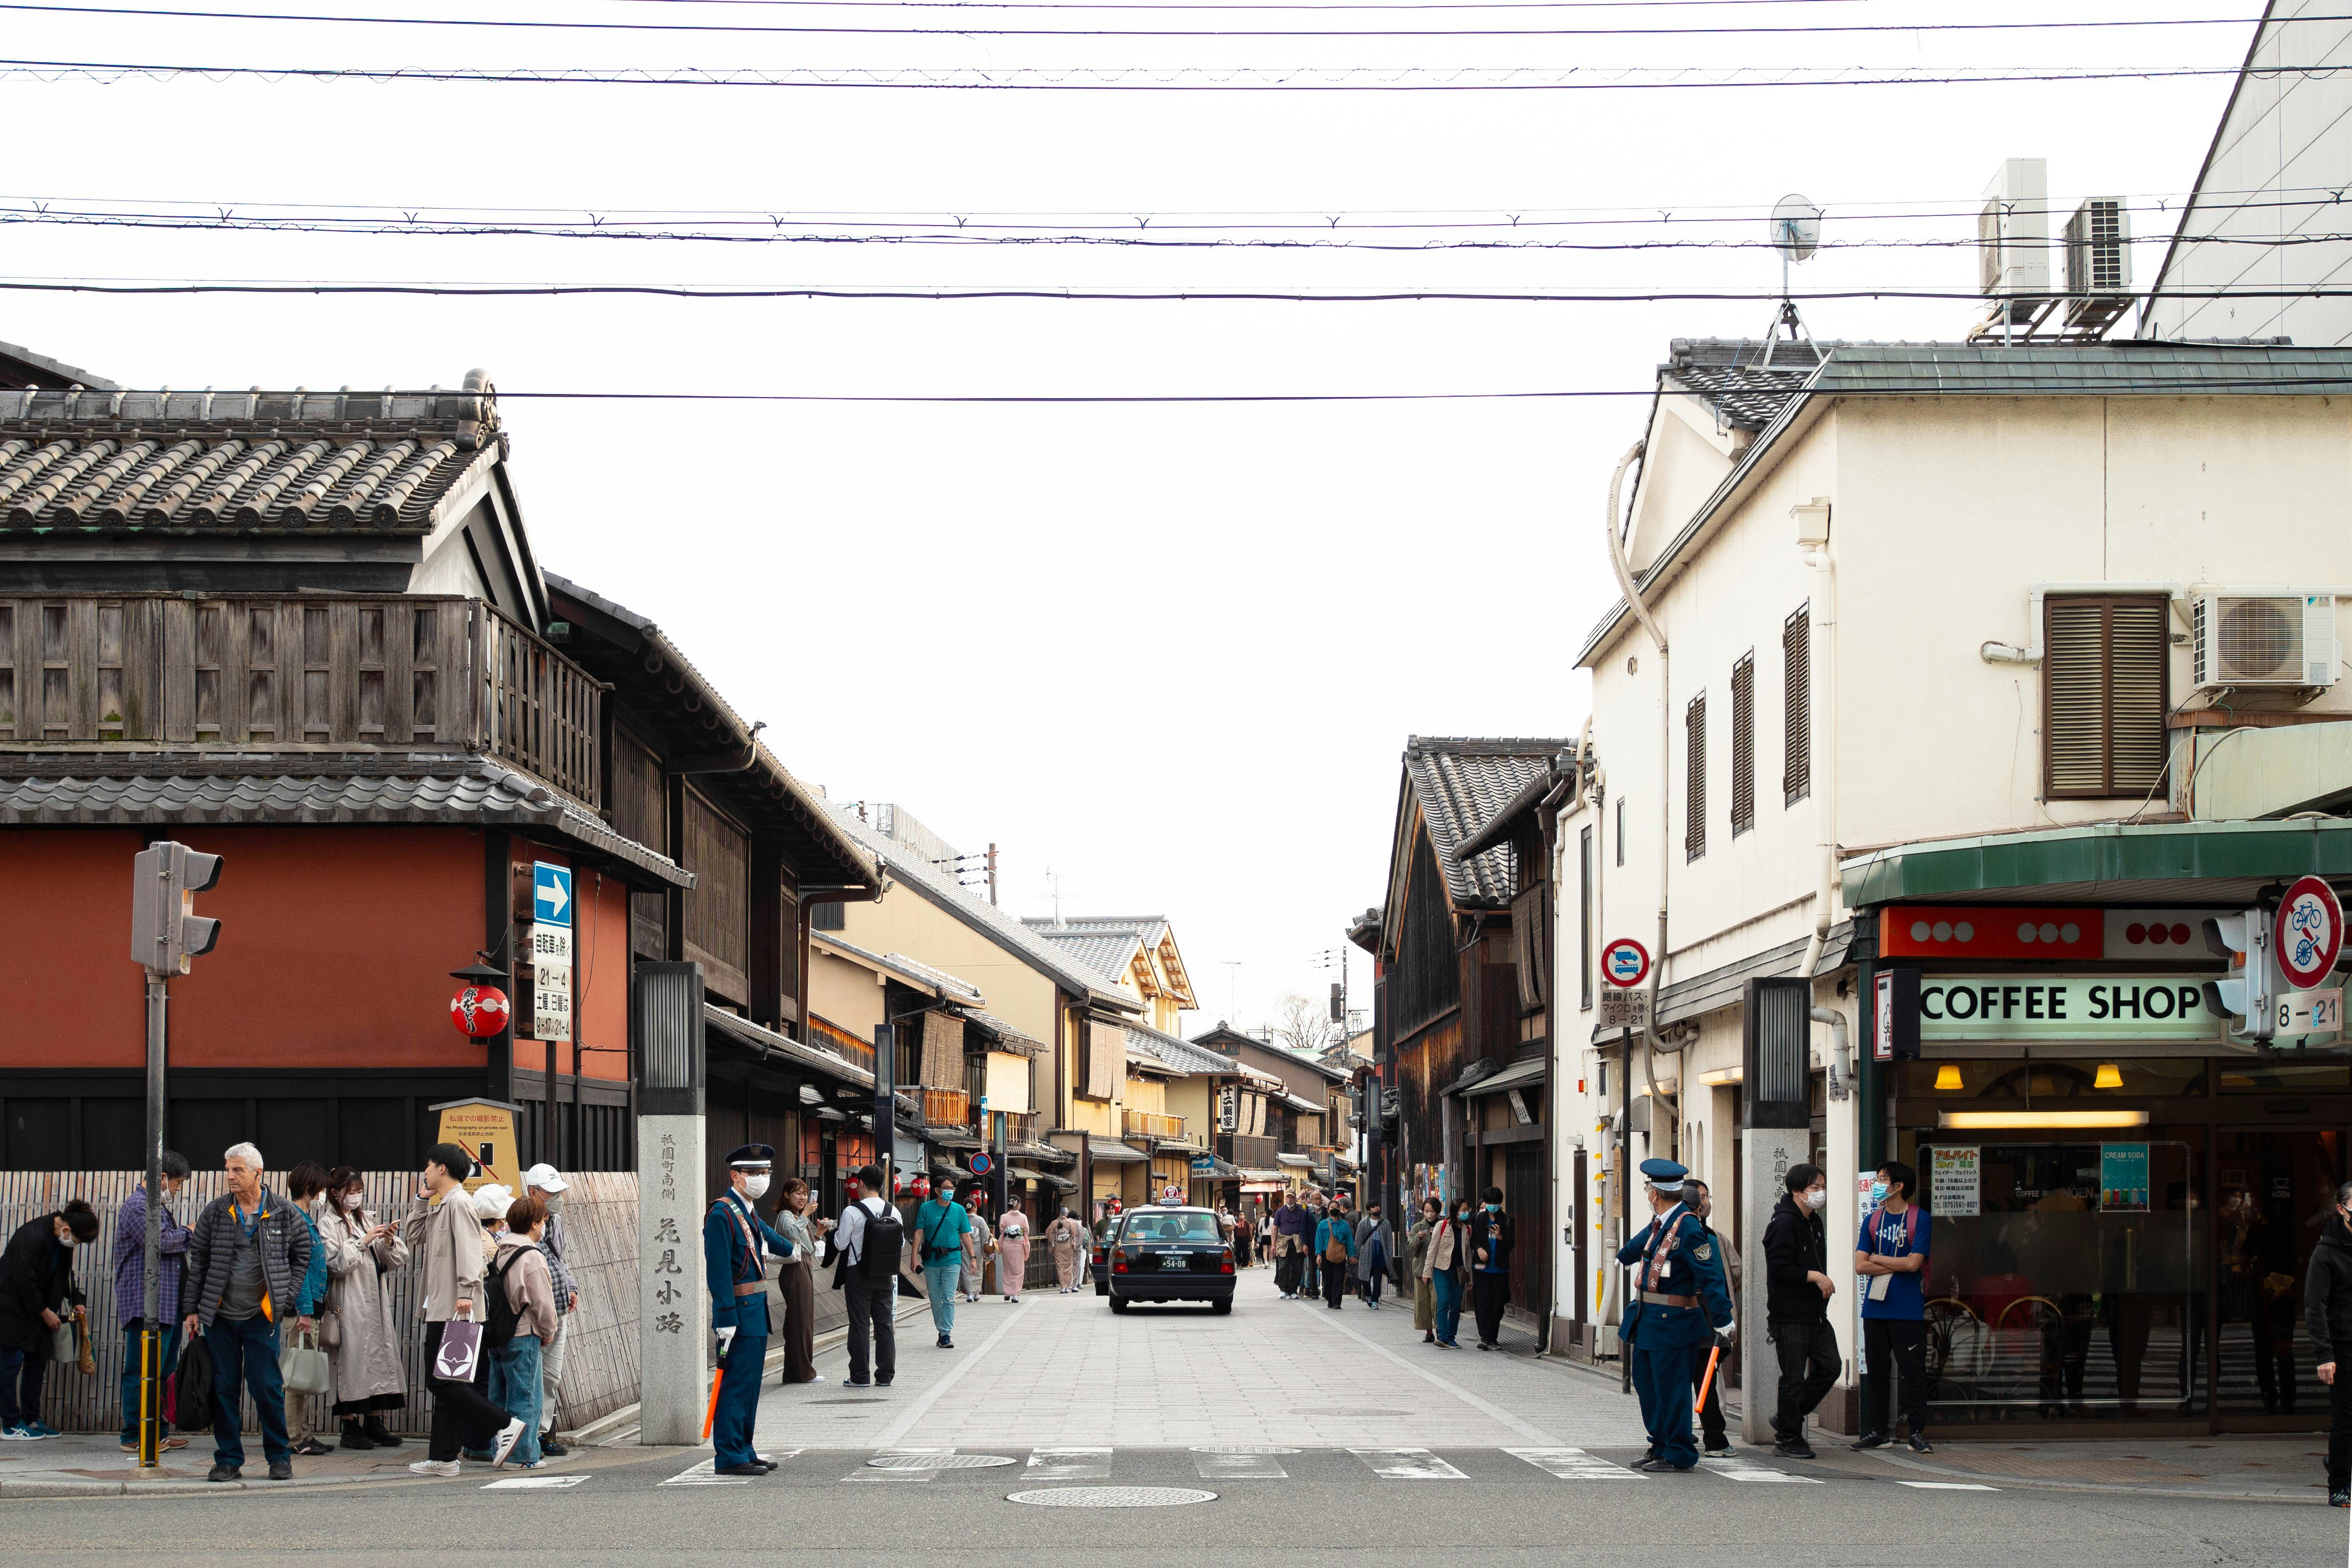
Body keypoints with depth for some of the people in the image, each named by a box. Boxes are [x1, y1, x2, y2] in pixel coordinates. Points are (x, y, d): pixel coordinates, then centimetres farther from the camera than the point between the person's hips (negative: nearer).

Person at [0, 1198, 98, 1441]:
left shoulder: (64, 1241, 1)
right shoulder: (32, 1236, -26)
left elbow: (65, 1275, 16)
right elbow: (24, 1281, -23)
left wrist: (77, 1302, 3)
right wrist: (45, 1312, -16)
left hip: (36, 1309, 9)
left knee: (38, 1360, 7)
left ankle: (32, 1419, 12)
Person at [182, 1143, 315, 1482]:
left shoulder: (285, 1213, 0)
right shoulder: (215, 1213, 4)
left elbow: (302, 1256, 11)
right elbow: (199, 1262, 10)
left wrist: (295, 1303, 3)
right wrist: (192, 1309, 7)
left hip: (261, 1315, -2)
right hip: (219, 1316, 2)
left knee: (266, 1386, -5)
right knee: (224, 1387, 4)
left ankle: (279, 1456, 9)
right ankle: (229, 1459, 12)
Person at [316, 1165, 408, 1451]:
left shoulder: (368, 1221, 16)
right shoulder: (328, 1225, -1)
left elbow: (397, 1260, 13)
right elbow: (336, 1263, -13)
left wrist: (389, 1241, -6)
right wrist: (363, 1242, -15)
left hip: (376, 1302, 6)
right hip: (349, 1306, -6)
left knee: (379, 1355, 4)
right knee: (352, 1358, -6)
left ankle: (374, 1423, 11)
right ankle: (350, 1428, -1)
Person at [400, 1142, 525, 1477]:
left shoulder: (459, 1203, -10)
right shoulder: (439, 1207, 20)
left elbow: (468, 1250, -19)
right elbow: (412, 1237, 25)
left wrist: (466, 1293, -27)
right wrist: (423, 1201, 18)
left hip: (455, 1310, -10)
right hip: (440, 1309, 10)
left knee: (442, 1381, -11)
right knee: (442, 1383, 8)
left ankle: (504, 1425, -9)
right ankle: (443, 1458, 9)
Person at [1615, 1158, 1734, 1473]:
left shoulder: (1687, 1227, -18)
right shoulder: (1660, 1223, 10)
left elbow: (1710, 1276, -20)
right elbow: (1642, 1242, 34)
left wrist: (1723, 1320, -23)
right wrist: (1623, 1257, 56)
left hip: (1671, 1322, -9)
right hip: (1647, 1318, 9)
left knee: (1670, 1388, -3)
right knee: (1645, 1382, 14)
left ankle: (1678, 1455, 5)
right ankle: (1660, 1445, 25)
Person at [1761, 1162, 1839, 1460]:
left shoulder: (1815, 1222, 15)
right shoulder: (1783, 1223, -14)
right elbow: (1780, 1268, -21)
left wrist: (1824, 1281, 8)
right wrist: (1815, 1276, -17)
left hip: (1815, 1313, 9)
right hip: (1790, 1315, -9)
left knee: (1830, 1366, 6)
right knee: (1794, 1377, -3)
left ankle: (1787, 1416, 21)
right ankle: (1787, 1438, 8)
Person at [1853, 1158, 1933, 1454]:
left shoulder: (1920, 1219, -2)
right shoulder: (1872, 1221, 12)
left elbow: (1914, 1263, -11)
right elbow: (1861, 1266, 3)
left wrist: (1878, 1258, -1)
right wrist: (1897, 1265, -6)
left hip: (1908, 1310, -4)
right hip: (1875, 1308, 5)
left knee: (1914, 1371, -4)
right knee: (1875, 1372, 6)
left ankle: (1918, 1433, 3)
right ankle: (1878, 1432, 14)